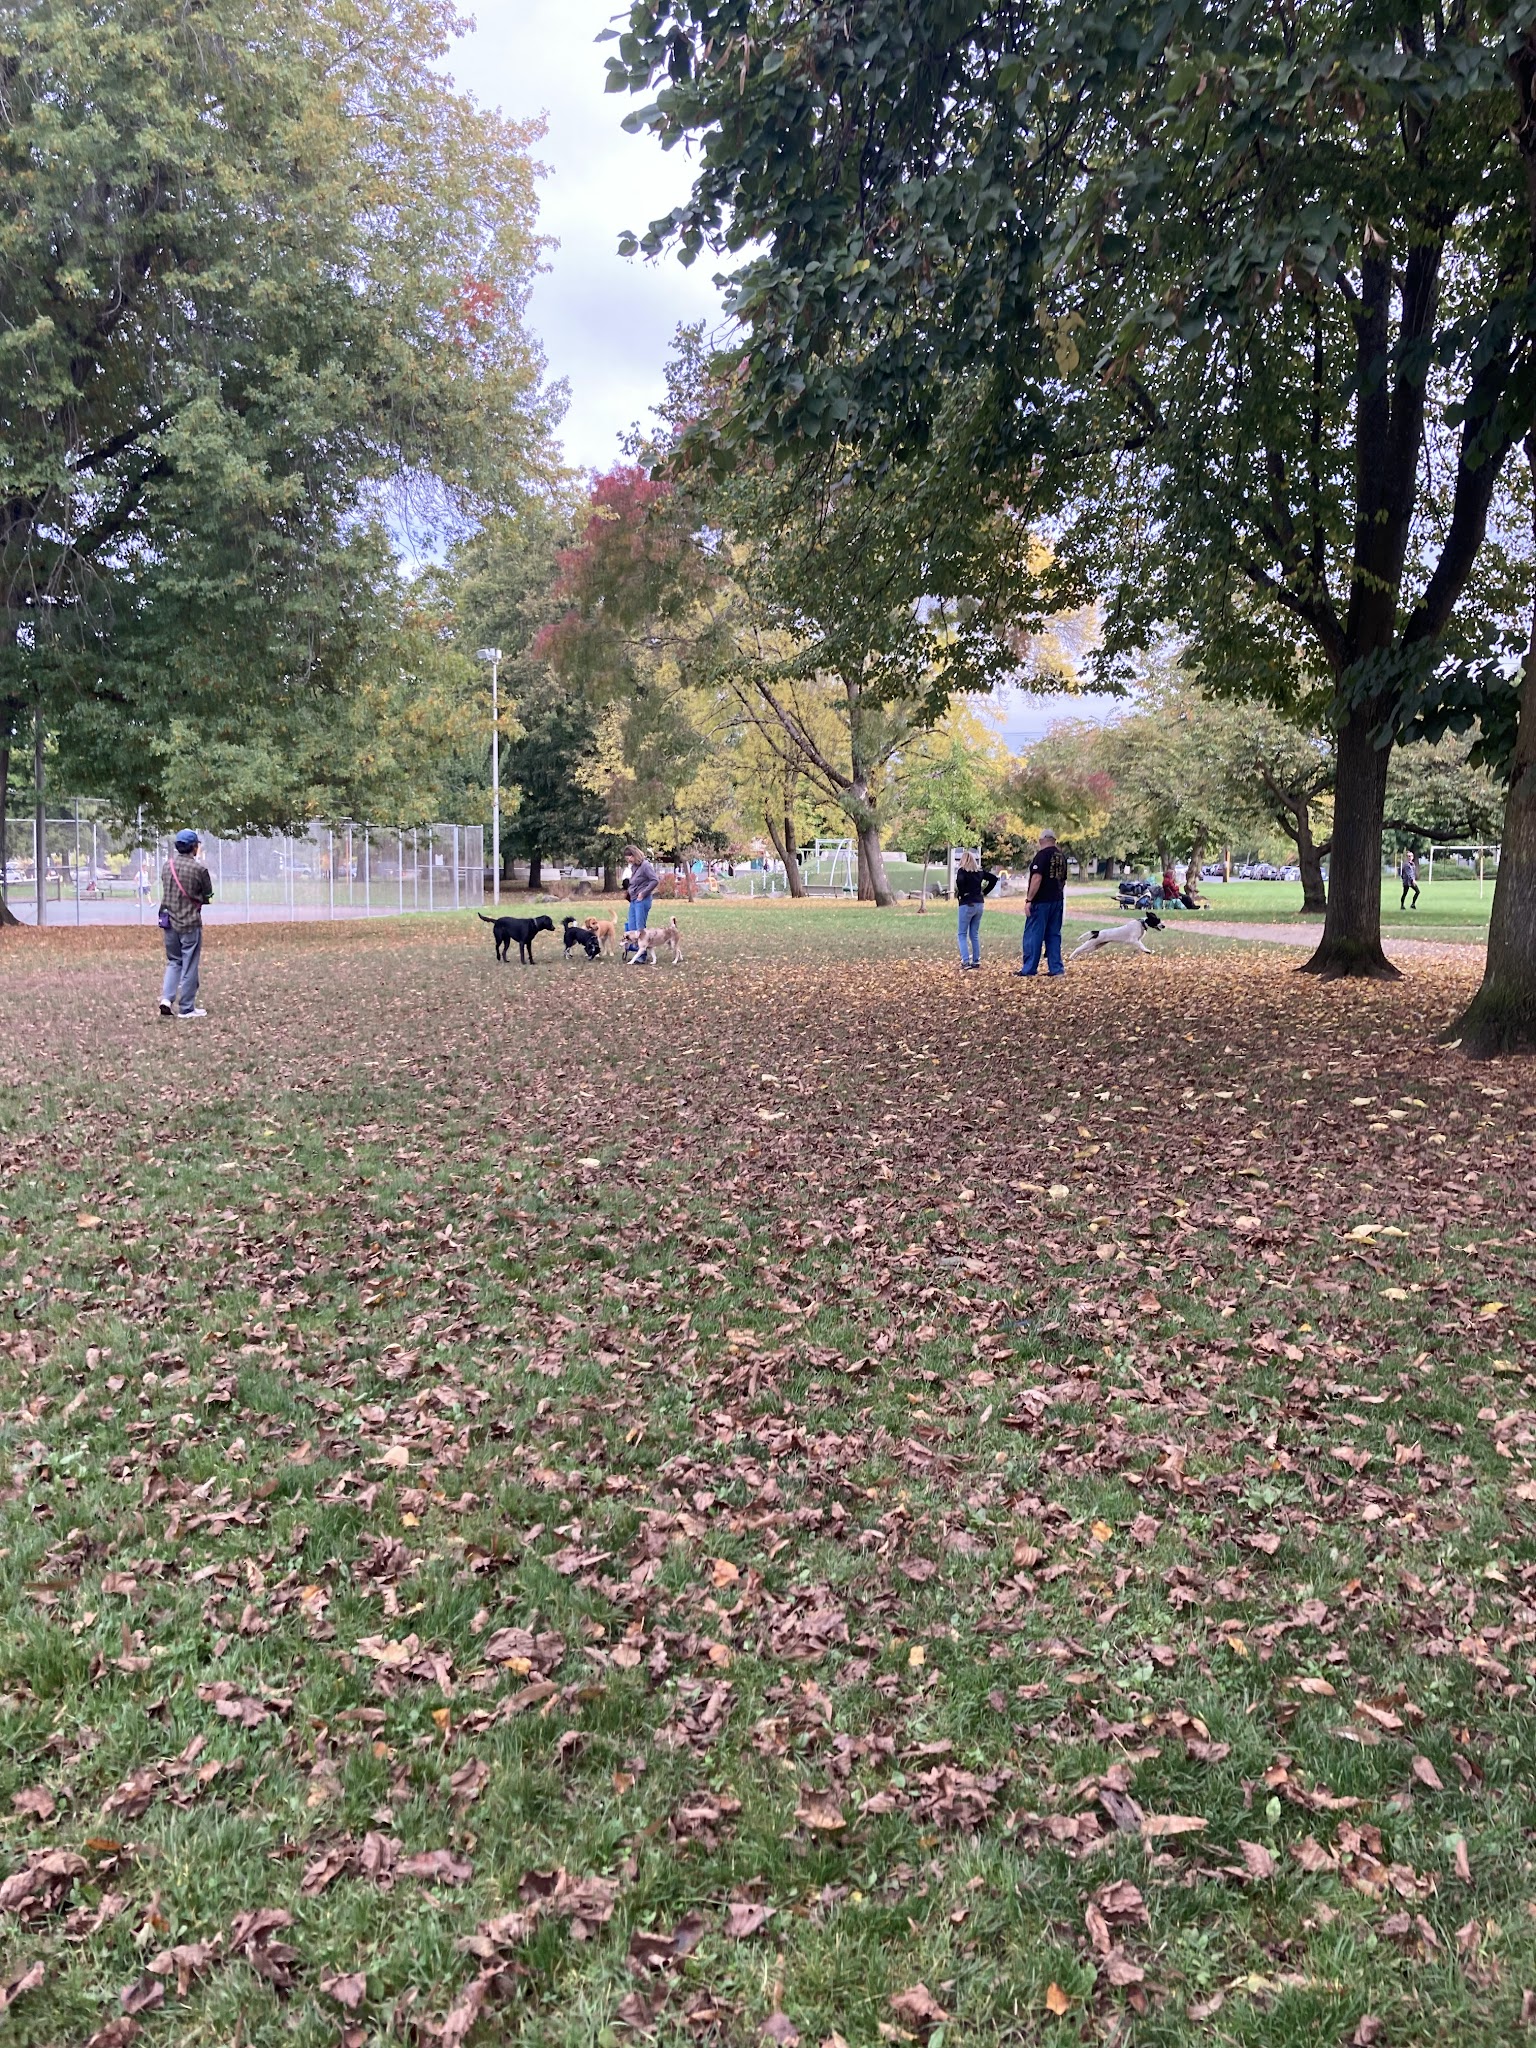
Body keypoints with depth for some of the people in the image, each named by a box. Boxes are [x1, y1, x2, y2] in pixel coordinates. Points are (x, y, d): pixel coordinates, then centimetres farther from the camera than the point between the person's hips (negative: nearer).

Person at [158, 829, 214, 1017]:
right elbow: (208, 896, -4)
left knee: (173, 962, 19)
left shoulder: (167, 866, 3)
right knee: (189, 966, 4)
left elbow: (166, 890, 12)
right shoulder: (199, 869, -13)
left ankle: (166, 999, 5)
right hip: (190, 923, -5)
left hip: (168, 921, 5)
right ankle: (186, 1008, 9)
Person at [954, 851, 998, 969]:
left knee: (962, 934, 1)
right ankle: (976, 960, 12)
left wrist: (960, 894, -12)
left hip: (967, 904, -5)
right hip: (979, 903, 5)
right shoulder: (980, 871, 10)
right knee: (975, 934, 13)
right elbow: (994, 878, 11)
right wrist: (985, 892, 12)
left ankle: (966, 960, -10)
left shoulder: (962, 871, -7)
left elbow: (960, 881, -27)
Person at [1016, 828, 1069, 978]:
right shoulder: (1061, 856, 12)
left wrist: (1029, 899, -18)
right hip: (1057, 901, 8)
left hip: (1041, 901, -8)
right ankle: (1056, 968, 9)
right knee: (1053, 935, 11)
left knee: (1033, 935, -3)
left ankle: (1029, 970, -3)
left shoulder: (1042, 854, -12)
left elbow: (1037, 877, -20)